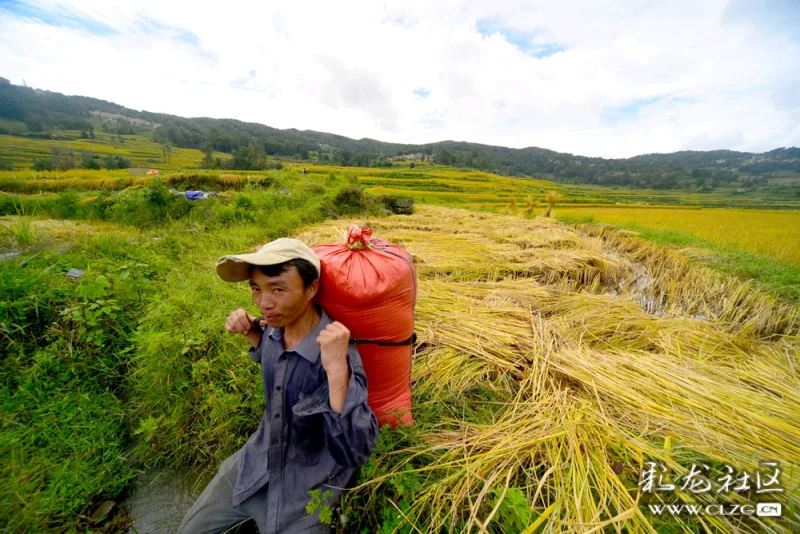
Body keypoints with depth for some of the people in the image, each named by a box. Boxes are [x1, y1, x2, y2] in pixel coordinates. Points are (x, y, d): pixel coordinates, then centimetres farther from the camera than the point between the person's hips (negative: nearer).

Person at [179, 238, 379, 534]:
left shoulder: (339, 355, -33)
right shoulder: (275, 327, -12)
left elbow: (355, 452, -35)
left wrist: (337, 370, -48)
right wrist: (253, 333, -9)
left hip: (308, 487, -6)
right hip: (256, 462, 6)